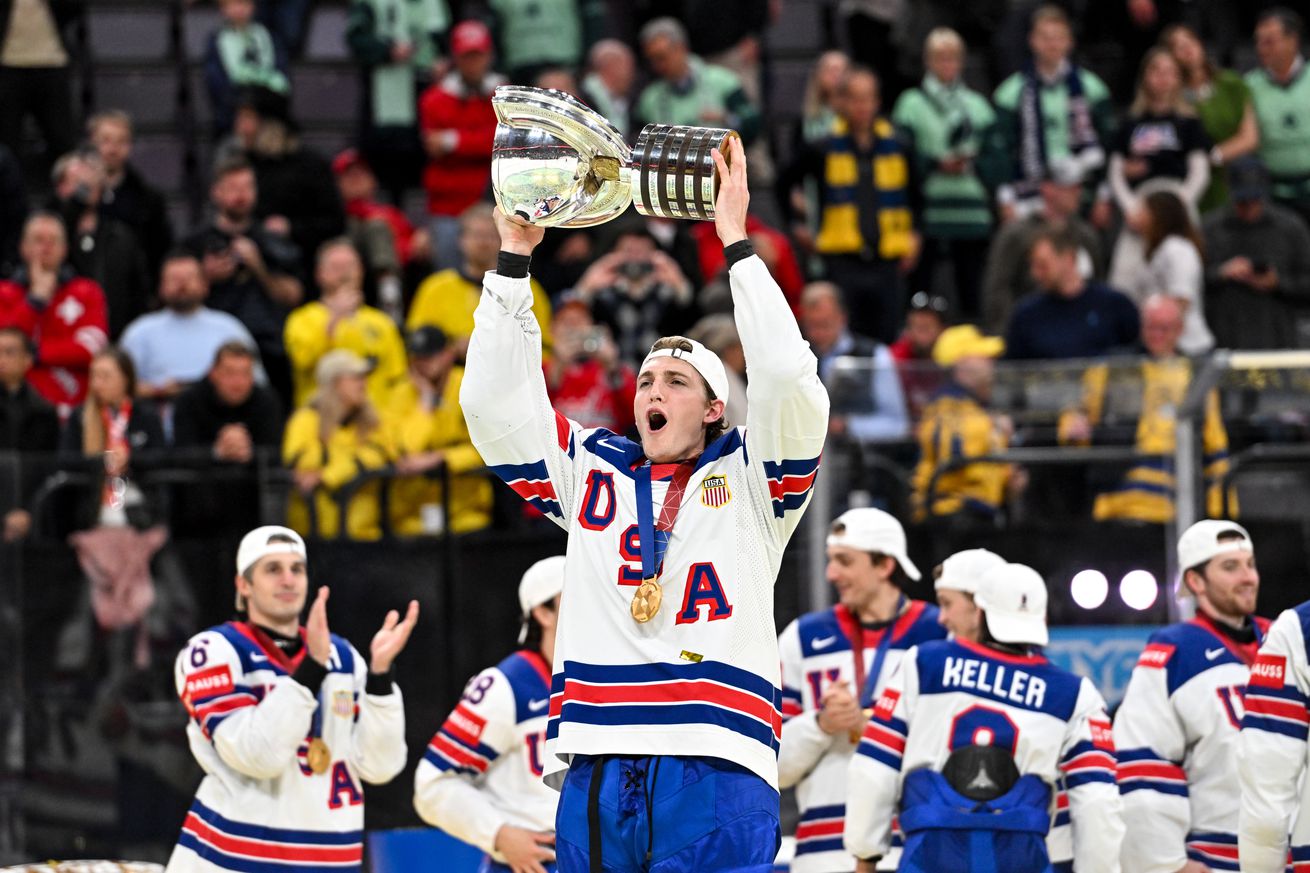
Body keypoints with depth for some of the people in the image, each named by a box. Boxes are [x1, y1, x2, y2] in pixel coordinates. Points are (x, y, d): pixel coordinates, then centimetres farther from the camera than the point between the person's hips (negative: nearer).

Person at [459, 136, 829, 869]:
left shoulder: (748, 475, 13)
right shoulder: (591, 470, 22)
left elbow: (789, 382, -2)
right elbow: (495, 402, 17)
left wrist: (736, 241, 2)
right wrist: (515, 255, 12)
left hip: (718, 761, -3)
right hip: (597, 762, 3)